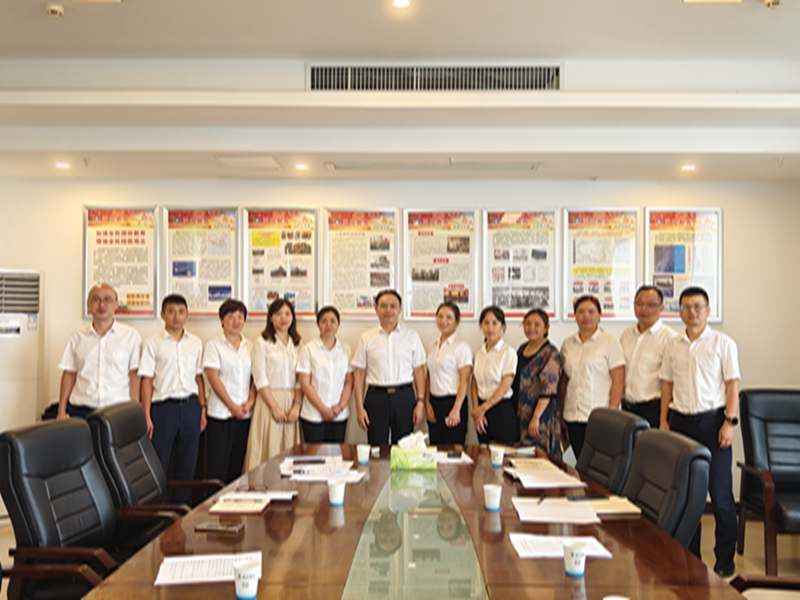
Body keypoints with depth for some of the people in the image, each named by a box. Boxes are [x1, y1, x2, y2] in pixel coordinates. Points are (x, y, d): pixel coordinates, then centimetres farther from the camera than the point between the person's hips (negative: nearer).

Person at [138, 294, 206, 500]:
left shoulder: (196, 343, 9)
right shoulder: (153, 344, -2)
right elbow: (146, 381, -4)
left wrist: (202, 408, 8)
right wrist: (147, 417, -9)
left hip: (190, 406, 4)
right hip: (164, 406, -3)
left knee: (187, 464, 10)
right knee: (158, 462, 1)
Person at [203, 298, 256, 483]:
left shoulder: (250, 347, 12)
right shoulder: (214, 345, 0)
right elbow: (213, 378, -7)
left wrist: (250, 402, -7)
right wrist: (232, 406, -12)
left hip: (245, 414, 4)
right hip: (220, 413, -4)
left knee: (238, 466, 7)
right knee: (218, 467, -3)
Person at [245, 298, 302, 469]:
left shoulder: (297, 344, 11)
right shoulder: (262, 343, -1)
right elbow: (260, 379, -7)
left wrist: (296, 406, -7)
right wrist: (275, 407, -12)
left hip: (291, 403, 4)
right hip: (269, 399, -4)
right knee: (269, 450, -3)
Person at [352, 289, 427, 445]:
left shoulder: (412, 336, 5)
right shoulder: (366, 338, 3)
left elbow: (419, 371, 4)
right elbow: (359, 374, 3)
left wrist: (420, 402, -2)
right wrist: (359, 407, -2)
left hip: (404, 396, 1)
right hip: (376, 396, 0)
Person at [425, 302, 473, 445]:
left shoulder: (461, 346, -7)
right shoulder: (433, 346, 11)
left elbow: (464, 381, -11)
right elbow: (429, 378, 13)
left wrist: (456, 410, -17)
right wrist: (427, 403, 2)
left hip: (452, 402, -6)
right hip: (434, 403, 6)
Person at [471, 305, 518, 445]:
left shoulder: (508, 352, -7)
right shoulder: (479, 352, 9)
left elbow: (505, 386, -11)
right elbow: (474, 384, 8)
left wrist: (484, 408, -9)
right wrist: (476, 410, -4)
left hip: (503, 409, -5)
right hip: (482, 408, 5)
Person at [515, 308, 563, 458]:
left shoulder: (550, 354, -10)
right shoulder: (522, 349, 12)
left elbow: (548, 390, -16)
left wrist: (536, 417, -21)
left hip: (542, 417, -7)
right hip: (521, 415, 7)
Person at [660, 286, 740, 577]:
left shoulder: (723, 343, -1)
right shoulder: (673, 346, 10)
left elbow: (732, 385, -3)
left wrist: (730, 422, -11)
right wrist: (663, 421, 7)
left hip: (712, 421, -3)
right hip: (680, 422, 4)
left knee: (720, 494, 0)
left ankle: (724, 560, 14)